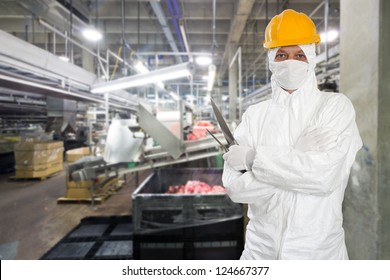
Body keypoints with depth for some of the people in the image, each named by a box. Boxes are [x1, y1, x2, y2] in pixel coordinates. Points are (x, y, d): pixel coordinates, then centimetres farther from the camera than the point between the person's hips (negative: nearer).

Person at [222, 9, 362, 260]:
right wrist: (300, 173, -19)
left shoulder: (336, 106, -6)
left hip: (318, 250, -1)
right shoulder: (255, 114, -3)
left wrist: (254, 158, -18)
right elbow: (234, 185, -12)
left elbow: (324, 174, -22)